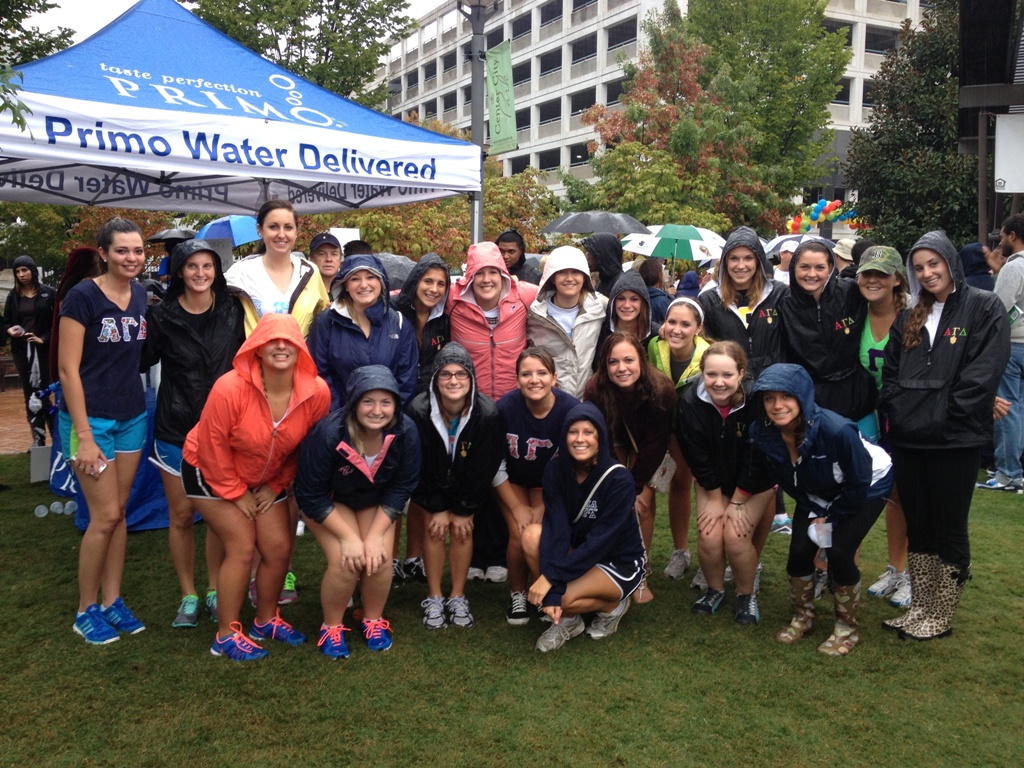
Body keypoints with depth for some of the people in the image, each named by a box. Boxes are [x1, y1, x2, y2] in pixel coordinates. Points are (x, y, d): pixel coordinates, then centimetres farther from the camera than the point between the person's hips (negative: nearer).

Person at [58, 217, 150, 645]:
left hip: (132, 416, 6)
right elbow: (68, 368, -14)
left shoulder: (141, 296, 6)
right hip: (90, 417, -6)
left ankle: (112, 601, 22)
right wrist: (84, 436, -17)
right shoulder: (82, 297, -13)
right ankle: (86, 611, 12)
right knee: (105, 516, -4)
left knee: (119, 512, 11)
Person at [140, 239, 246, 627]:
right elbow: (141, 361, 2)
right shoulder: (161, 316, -3)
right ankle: (188, 595, 20)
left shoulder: (232, 311, 0)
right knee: (182, 514, 6)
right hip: (176, 430, -1)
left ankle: (215, 590, 23)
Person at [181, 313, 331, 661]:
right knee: (242, 547, -11)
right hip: (210, 473, -5)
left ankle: (266, 620, 27)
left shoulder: (317, 392, -21)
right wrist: (236, 493, -13)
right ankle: (226, 635, 6)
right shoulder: (230, 388, -32)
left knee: (279, 548, 3)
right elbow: (212, 448, -21)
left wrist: (276, 486, -1)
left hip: (266, 479, 5)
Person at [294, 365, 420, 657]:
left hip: (375, 502, 3)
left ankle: (373, 620, 11)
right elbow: (312, 496, -24)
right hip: (329, 502, -2)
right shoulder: (328, 433, -35)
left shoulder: (406, 432, -27)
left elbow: (401, 488, -14)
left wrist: (376, 534, -20)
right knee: (345, 562, -21)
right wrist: (348, 537, -24)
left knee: (380, 556, -17)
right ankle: (332, 626, 6)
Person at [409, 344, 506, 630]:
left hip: (468, 485, 0)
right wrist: (436, 508, -13)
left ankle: (458, 597, 8)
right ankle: (434, 598, 5)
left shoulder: (488, 413, -29)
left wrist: (464, 510, -12)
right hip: (433, 484, 0)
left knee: (462, 530, -7)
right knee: (434, 529, -8)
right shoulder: (418, 410, -29)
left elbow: (484, 468, -18)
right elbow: (418, 466, -18)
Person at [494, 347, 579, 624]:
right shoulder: (505, 408, -29)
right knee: (519, 537, -13)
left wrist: (543, 507, -13)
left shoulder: (570, 409, -29)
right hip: (512, 480, 0)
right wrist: (517, 508, -12)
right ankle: (517, 594, 12)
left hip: (549, 483, 0)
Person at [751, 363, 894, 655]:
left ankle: (848, 626, 7)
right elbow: (787, 480, -4)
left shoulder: (837, 430, -41)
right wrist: (814, 513, -2)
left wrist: (831, 518, -14)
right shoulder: (761, 433, -25)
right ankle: (802, 617, 17)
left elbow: (859, 483, -24)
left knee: (839, 551, -16)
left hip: (868, 487, -4)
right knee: (799, 550, -9)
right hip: (817, 495, 4)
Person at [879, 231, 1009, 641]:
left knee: (949, 529, 4)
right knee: (917, 527, 13)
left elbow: (983, 373, -12)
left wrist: (942, 419, -15)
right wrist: (897, 414, 0)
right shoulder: (910, 318, 16)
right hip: (908, 439, 6)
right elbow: (890, 372, 15)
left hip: (956, 440, -6)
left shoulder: (985, 308, -3)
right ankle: (919, 608, 25)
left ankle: (941, 616, 16)